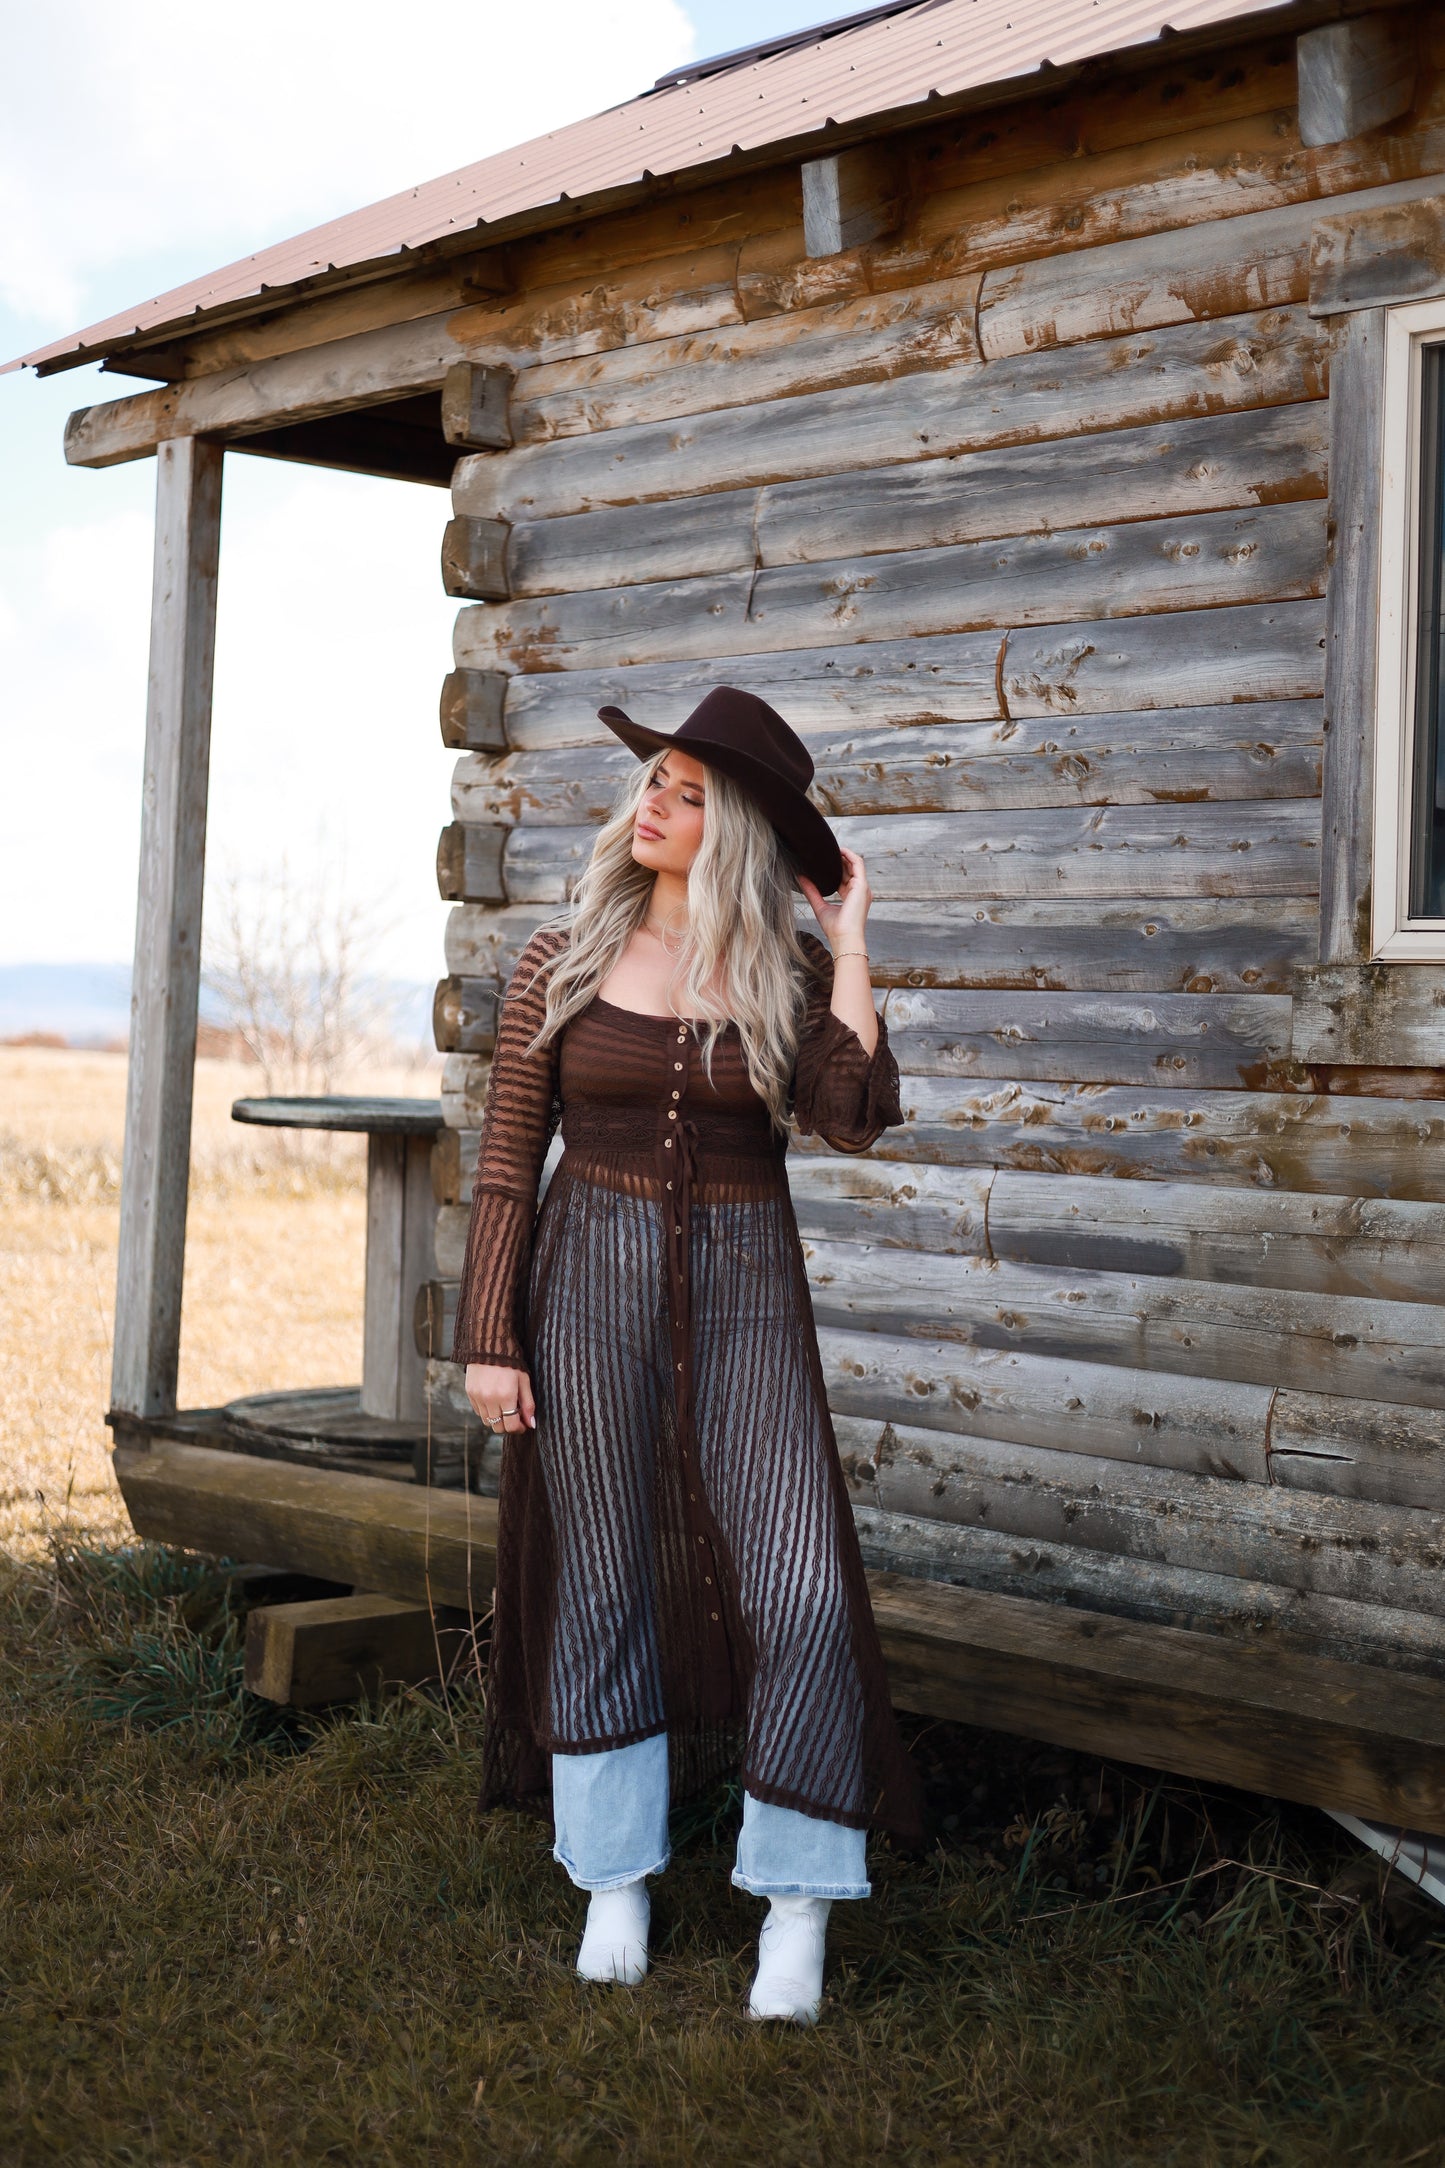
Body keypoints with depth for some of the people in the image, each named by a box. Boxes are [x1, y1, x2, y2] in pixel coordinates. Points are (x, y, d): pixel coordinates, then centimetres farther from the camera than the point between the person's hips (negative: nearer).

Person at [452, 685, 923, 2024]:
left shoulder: (792, 971, 1)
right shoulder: (560, 960, 1)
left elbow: (854, 1120, -16)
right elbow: (506, 1159, 2)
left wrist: (847, 945, -9)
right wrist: (488, 1338, -2)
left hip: (744, 1290, 0)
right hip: (591, 1278, 0)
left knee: (802, 1594, -9)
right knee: (602, 1590, 7)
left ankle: (798, 1903, 6)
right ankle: (614, 1886, 22)